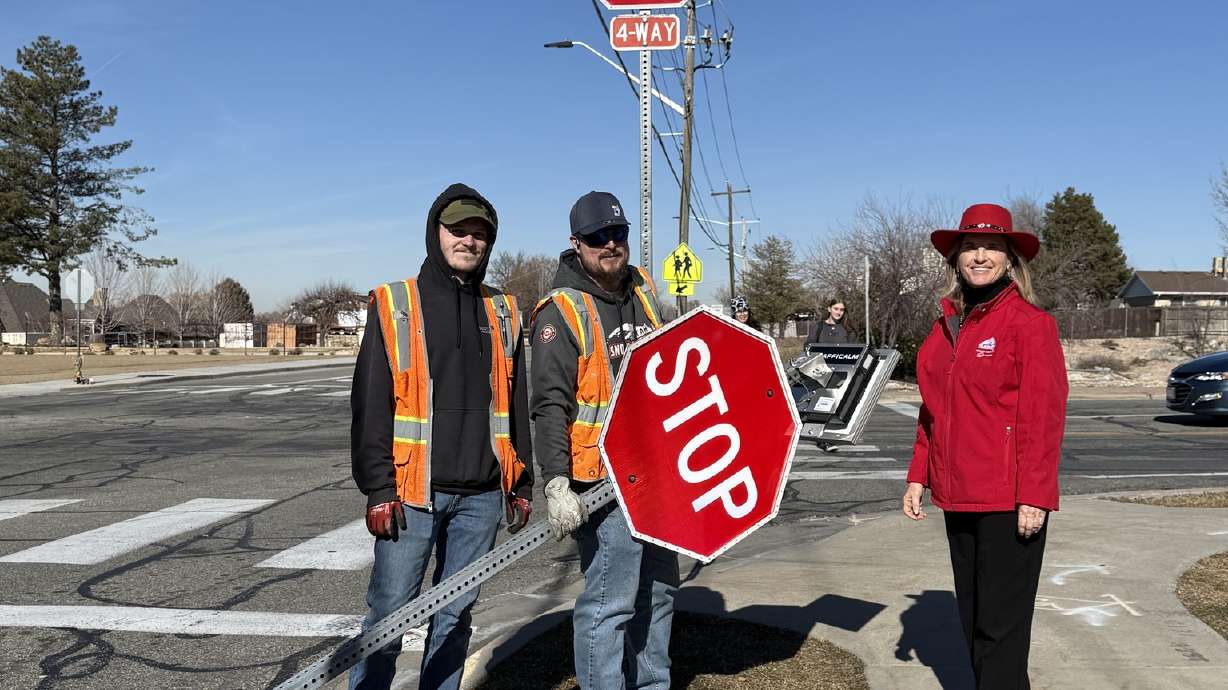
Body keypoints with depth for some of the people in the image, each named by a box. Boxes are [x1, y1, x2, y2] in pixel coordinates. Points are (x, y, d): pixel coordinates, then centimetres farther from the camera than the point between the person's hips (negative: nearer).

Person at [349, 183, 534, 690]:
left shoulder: (502, 314, 12)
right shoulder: (393, 305, 1)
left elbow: (516, 405, 15)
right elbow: (370, 406, -3)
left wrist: (521, 484, 11)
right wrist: (378, 490, -9)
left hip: (481, 495, 4)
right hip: (414, 492, -3)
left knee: (455, 615, 12)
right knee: (388, 614, -1)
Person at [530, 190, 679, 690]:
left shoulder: (643, 293, 10)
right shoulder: (561, 312, -12)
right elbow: (550, 405, -18)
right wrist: (556, 483, -25)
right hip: (604, 480, -8)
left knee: (658, 589, 19)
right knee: (610, 602, -7)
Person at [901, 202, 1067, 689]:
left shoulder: (1030, 322, -8)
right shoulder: (947, 325, 11)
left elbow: (1044, 416, -12)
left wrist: (1033, 497, -16)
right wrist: (919, 476, 11)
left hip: (1008, 500, -7)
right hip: (959, 496, 7)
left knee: (1000, 626, 0)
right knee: (972, 621, 16)